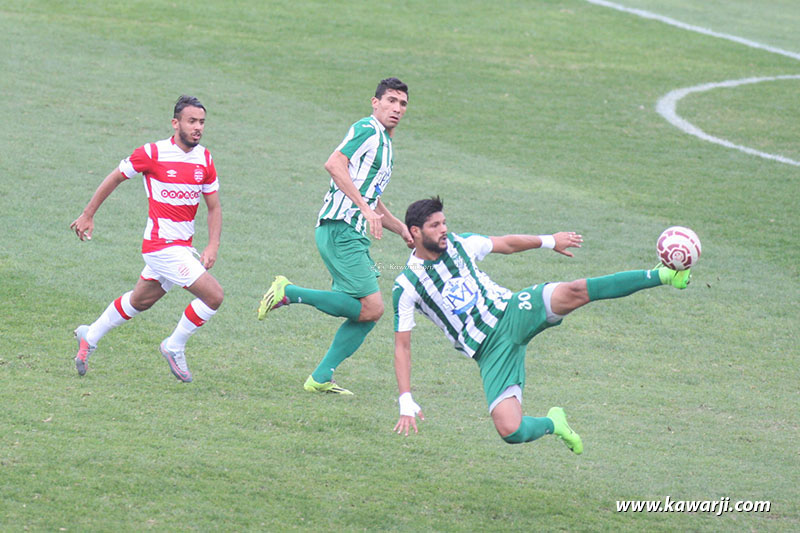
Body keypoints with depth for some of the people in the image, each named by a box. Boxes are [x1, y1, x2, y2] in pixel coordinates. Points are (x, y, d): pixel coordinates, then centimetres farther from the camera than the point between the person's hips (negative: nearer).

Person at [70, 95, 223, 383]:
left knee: (141, 300, 23)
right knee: (214, 295, -14)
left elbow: (214, 207, 10)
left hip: (183, 247, 7)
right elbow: (115, 178, 0)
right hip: (161, 245, -7)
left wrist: (212, 246, -4)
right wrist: (88, 215, 7)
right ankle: (175, 347, 6)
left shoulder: (204, 159, 3)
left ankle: (90, 336, 42)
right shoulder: (153, 153, -14)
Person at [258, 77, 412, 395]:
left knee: (369, 313, 5)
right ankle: (290, 293, -8)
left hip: (353, 236, 10)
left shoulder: (385, 144, 24)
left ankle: (321, 377, 8)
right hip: (339, 229, -10)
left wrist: (403, 229, 23)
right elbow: (334, 164, -22)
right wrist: (365, 207, -26)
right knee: (371, 307, -14)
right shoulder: (367, 130, -7)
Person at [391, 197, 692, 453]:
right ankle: (552, 424, 13)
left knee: (575, 292, -25)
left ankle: (664, 275, -26)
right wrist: (406, 404, -10)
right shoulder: (406, 287, -7)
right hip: (491, 349, -2)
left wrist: (549, 241, 24)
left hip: (510, 312, 2)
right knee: (510, 431, -22)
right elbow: (402, 346, -4)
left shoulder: (459, 244, 3)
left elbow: (506, 244, 21)